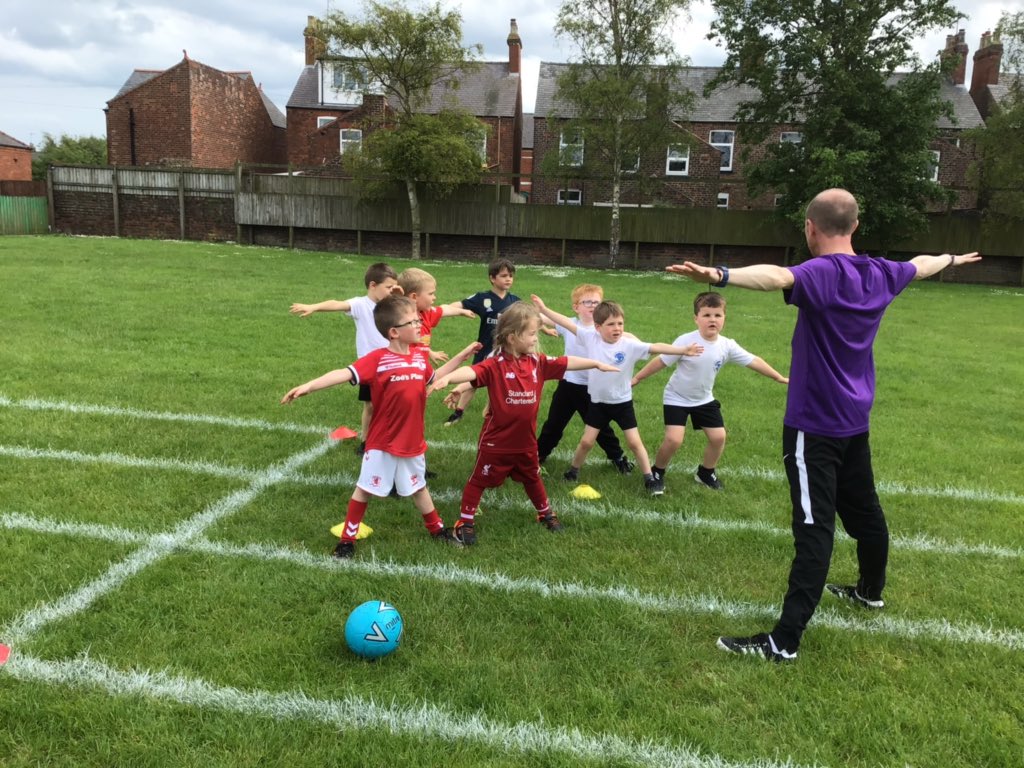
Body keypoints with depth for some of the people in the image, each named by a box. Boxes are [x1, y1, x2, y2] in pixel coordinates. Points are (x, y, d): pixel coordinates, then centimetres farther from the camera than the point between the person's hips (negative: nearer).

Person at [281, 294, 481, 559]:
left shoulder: (420, 355, -1)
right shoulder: (378, 359, -20)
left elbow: (433, 378, 20)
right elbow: (344, 373, -30)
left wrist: (462, 356, 20)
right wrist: (308, 386, -42)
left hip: (413, 441, 5)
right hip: (382, 442, -5)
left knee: (418, 486, 24)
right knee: (365, 488, 9)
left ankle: (437, 529, 42)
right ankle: (348, 538, 24)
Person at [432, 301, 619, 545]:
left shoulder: (537, 362, -2)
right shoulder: (495, 364, -21)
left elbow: (567, 363, 8)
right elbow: (472, 371, -38)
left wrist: (597, 364, 15)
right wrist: (448, 378, -56)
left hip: (525, 440, 6)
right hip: (496, 441, -6)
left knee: (533, 478, 26)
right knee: (479, 480, 10)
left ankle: (546, 514, 47)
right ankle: (465, 523, 24)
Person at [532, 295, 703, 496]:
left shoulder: (630, 345, -18)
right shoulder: (591, 337, -13)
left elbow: (656, 348, -25)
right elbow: (567, 323, -12)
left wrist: (683, 350, -35)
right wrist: (543, 309, -12)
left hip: (622, 402, -1)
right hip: (598, 401, 1)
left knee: (634, 442, 4)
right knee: (586, 441, 7)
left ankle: (650, 479, 16)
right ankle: (572, 471, 30)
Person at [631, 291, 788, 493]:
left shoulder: (727, 346, -12)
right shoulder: (686, 342, -25)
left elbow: (754, 361, -2)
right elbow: (660, 362, -18)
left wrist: (780, 378, 5)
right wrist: (636, 379, -12)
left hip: (704, 400, 5)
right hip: (676, 398, -5)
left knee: (718, 437, 4)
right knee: (674, 440, -16)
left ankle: (705, 473, 29)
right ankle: (657, 472, 11)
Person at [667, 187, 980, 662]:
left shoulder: (823, 273, -19)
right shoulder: (880, 274, 6)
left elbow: (779, 277, -43)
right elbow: (919, 265, 30)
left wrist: (720, 276, -61)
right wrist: (950, 259, 53)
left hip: (815, 424, -8)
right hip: (854, 420, 8)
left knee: (815, 528, -10)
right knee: (863, 508, 24)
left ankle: (785, 640, -5)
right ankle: (870, 591, 46)